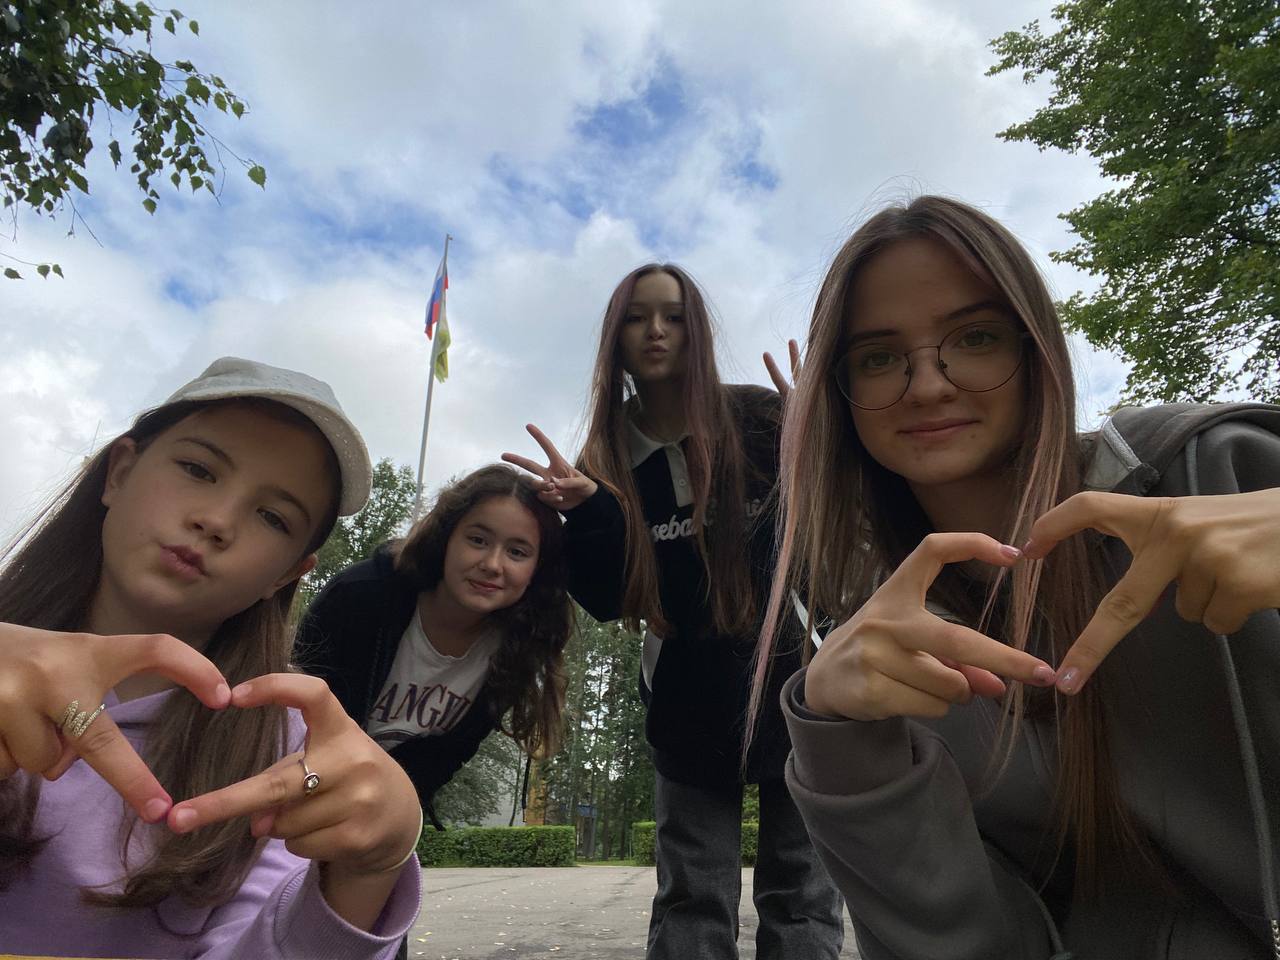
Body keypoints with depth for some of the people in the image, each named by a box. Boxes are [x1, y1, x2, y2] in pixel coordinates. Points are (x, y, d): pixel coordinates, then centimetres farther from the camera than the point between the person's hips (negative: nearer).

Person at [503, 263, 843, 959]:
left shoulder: (759, 419, -7)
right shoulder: (609, 457, 1)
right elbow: (607, 601, -4)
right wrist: (587, 511, -21)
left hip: (788, 677, -1)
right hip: (689, 699, 2)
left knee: (800, 900, 6)